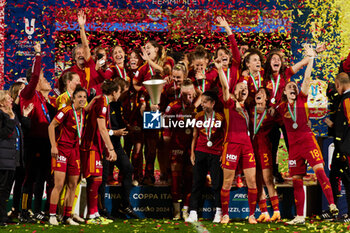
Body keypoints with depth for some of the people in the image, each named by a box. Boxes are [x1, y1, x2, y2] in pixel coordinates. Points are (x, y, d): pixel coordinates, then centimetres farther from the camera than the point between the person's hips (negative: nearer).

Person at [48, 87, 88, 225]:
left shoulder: (83, 112, 8)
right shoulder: (67, 111, -12)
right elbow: (51, 126, -11)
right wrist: (53, 146, -16)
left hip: (74, 150, 7)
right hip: (62, 149, -7)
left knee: (73, 185, 7)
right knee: (59, 184, -10)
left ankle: (67, 217, 15)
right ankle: (52, 215, -1)